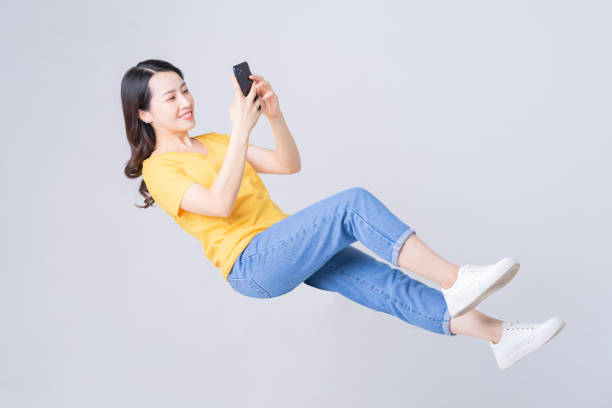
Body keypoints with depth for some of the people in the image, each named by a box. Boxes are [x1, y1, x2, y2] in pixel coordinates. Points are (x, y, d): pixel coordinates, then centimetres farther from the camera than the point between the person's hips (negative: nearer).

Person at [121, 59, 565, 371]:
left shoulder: (215, 142, 21)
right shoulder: (158, 169, -1)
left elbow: (289, 164, 14)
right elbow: (220, 204, -19)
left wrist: (274, 114, -2)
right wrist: (241, 129, -21)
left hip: (288, 247, 7)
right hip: (249, 264, -7)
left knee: (385, 283, -10)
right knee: (353, 203, -26)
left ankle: (499, 334, -13)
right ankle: (455, 281, -28)